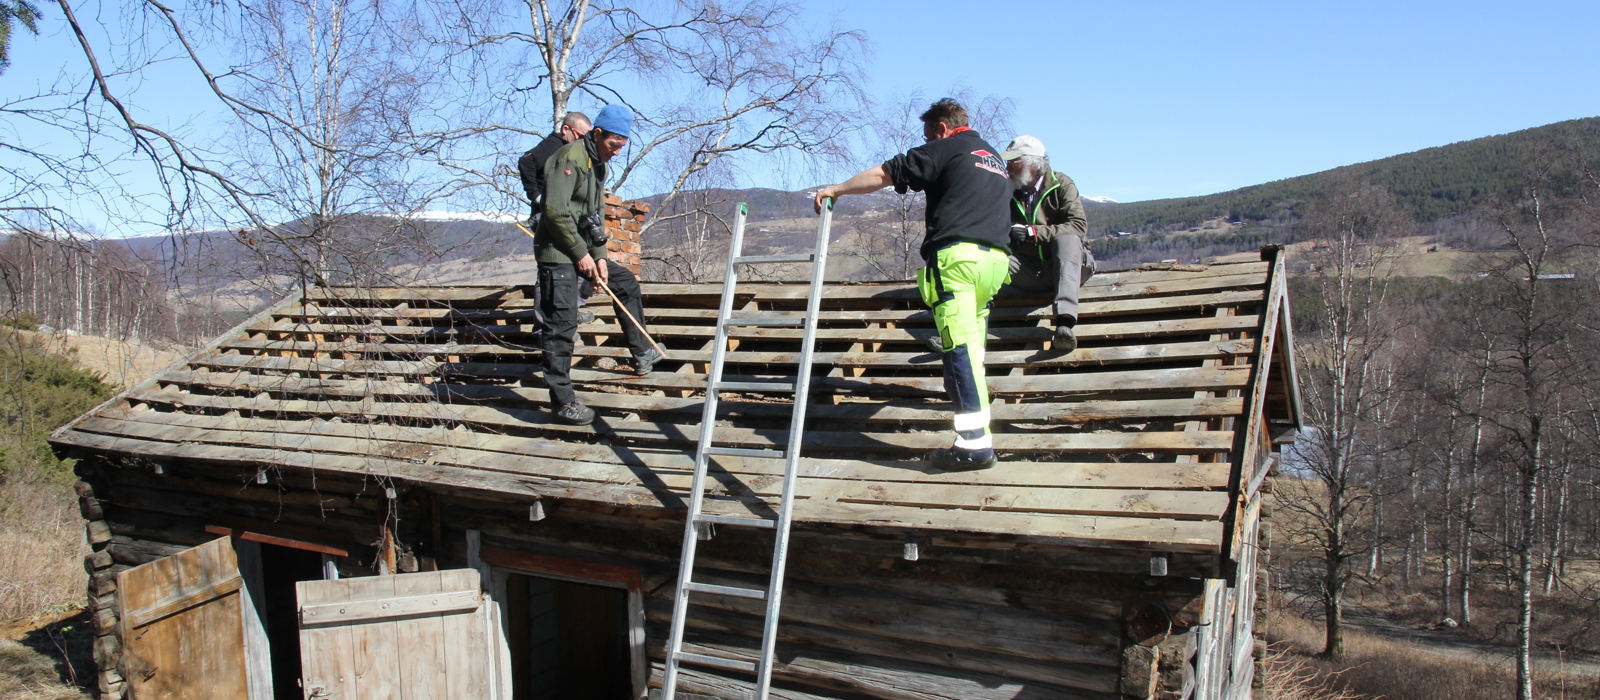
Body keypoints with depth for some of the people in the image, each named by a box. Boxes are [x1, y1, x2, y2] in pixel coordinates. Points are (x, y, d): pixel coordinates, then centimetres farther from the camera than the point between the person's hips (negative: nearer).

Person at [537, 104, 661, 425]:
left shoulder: (598, 165, 15)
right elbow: (556, 211, -24)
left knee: (626, 282, 20)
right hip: (558, 254, -10)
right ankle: (562, 399, -5)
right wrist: (582, 254, -18)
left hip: (583, 253, 10)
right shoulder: (570, 158, -15)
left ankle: (642, 353, 32)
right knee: (561, 324, -10)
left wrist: (599, 256, 7)